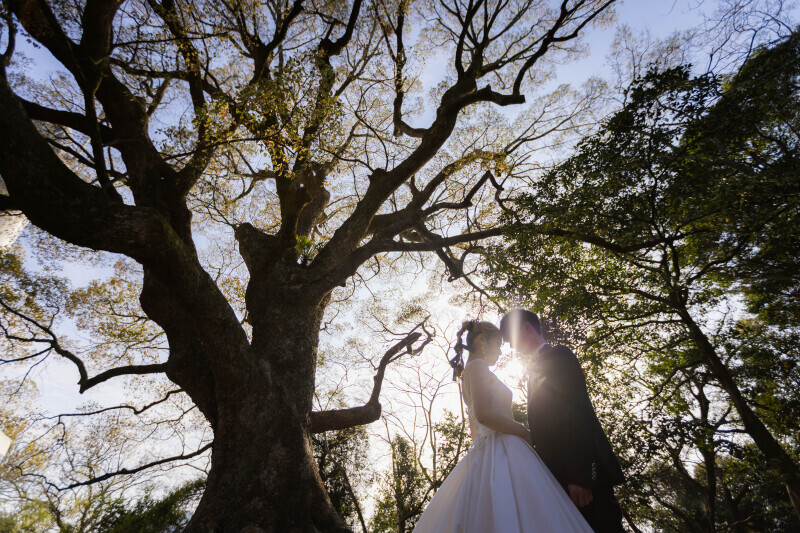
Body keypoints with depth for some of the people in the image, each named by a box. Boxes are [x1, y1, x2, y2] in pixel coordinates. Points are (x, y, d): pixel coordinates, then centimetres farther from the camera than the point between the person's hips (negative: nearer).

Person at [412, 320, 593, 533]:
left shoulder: (469, 375, 25)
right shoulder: (477, 365, -4)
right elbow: (484, 414, -19)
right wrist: (526, 433, -7)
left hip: (484, 454, 9)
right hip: (503, 453, -9)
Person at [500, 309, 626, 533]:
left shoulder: (559, 355, -3)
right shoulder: (534, 370, 23)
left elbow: (577, 413, -15)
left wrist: (578, 475, -22)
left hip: (581, 471, -8)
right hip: (558, 476, 8)